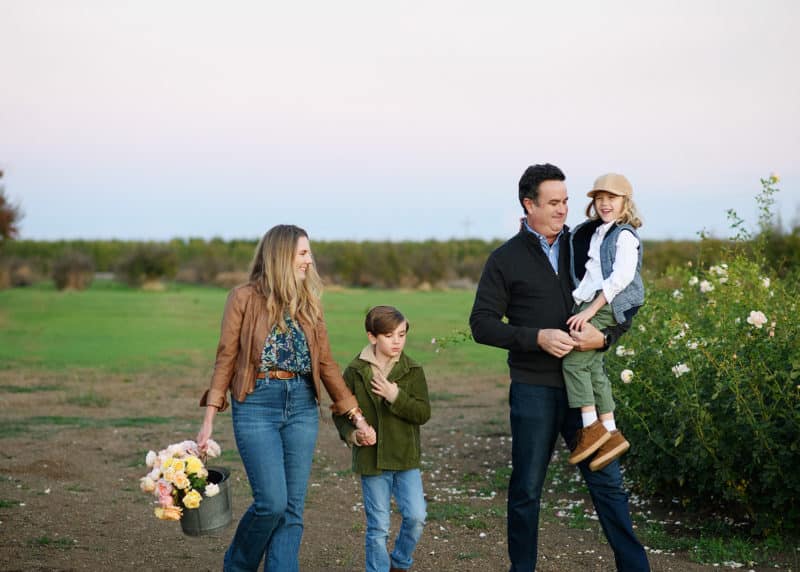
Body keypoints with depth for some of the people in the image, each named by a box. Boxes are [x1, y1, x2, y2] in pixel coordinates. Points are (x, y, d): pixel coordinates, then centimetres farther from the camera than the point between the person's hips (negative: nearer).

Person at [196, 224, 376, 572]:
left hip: (301, 407, 5)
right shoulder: (245, 298, -3)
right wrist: (209, 420, -7)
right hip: (257, 406, -5)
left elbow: (326, 364, 12)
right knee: (272, 502, -11)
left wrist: (356, 416, 9)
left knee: (293, 508, 1)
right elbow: (226, 359, -3)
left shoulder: (308, 303, 9)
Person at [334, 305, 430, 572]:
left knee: (416, 517, -6)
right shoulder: (355, 372, -2)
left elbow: (423, 413, -6)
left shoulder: (412, 371, 0)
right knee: (378, 526, 4)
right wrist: (351, 432, -14)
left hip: (406, 459, 1)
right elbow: (340, 411, 5)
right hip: (372, 459, -1)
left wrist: (396, 397, -20)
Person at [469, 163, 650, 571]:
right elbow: (482, 324, -3)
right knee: (527, 489, 7)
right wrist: (537, 338, -16)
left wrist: (604, 336, -9)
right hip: (534, 388, -2)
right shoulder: (506, 259, 1)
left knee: (607, 481, 2)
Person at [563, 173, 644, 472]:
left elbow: (621, 278, -18)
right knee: (594, 368, 3)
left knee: (574, 360, -15)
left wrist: (590, 310, -21)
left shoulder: (625, 236, -7)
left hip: (607, 306, -8)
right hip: (589, 306, 8)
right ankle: (611, 434, 6)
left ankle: (592, 427, -10)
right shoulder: (592, 233, 20)